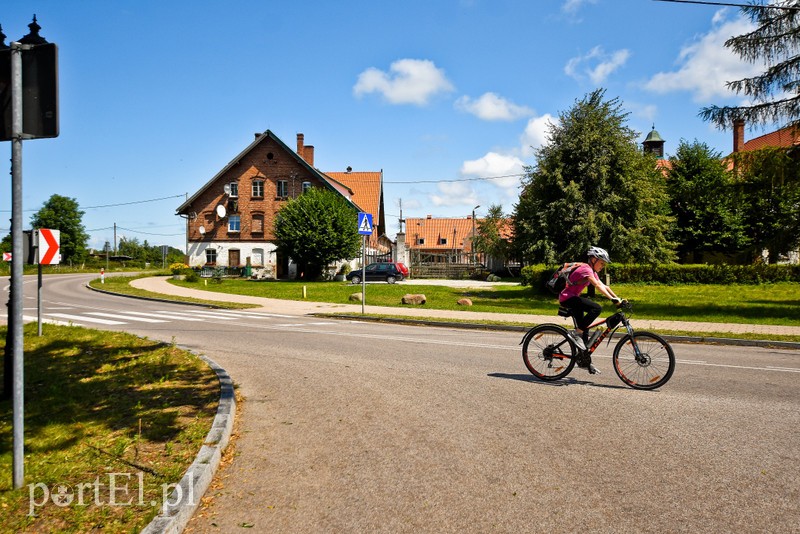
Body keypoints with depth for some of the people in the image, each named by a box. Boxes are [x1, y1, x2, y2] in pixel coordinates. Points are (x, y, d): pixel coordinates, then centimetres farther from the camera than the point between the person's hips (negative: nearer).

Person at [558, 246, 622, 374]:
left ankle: (584, 360, 14)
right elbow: (597, 286, -29)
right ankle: (576, 333, -18)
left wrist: (618, 298, 1)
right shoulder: (586, 269, -16)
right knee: (596, 308, -26)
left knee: (584, 329, 8)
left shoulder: (592, 271, 14)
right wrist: (612, 299, -36)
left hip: (572, 298, 10)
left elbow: (604, 286, 10)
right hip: (567, 298, -10)